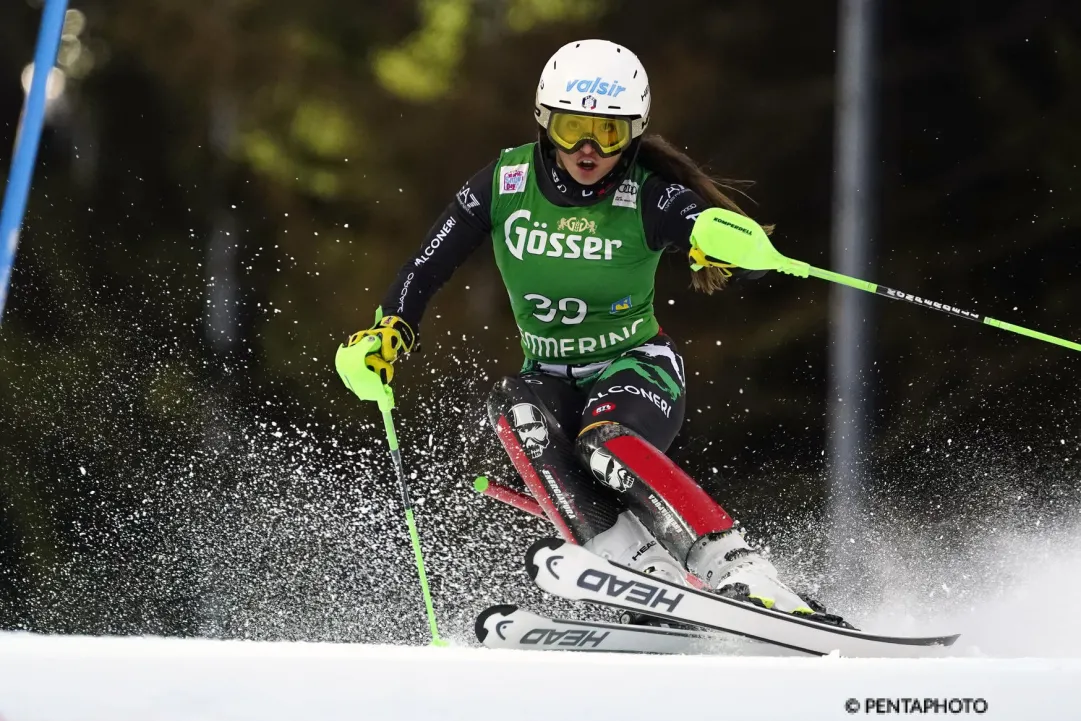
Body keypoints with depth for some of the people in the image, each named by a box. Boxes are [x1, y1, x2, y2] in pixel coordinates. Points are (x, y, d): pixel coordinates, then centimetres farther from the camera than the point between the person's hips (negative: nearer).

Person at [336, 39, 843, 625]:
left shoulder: (650, 198, -15)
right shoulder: (506, 182, -7)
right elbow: (428, 265, 2)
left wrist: (730, 244, -47)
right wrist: (388, 333, -14)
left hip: (636, 365, -4)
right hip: (551, 377, 4)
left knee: (605, 444, -35)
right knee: (514, 408, -31)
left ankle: (750, 586, -43)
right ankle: (646, 574, -41)